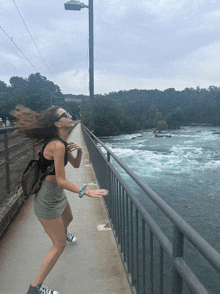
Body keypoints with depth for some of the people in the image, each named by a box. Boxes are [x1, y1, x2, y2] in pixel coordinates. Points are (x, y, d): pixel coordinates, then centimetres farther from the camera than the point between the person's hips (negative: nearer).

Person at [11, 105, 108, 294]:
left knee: (68, 218, 38)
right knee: (59, 245, 2)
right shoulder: (57, 146, -30)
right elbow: (61, 181, -29)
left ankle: (64, 233, 74)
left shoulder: (63, 143, 0)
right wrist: (86, 191, -34)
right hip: (48, 200, -9)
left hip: (58, 194, 10)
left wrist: (79, 151, -11)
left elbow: (76, 165, 8)